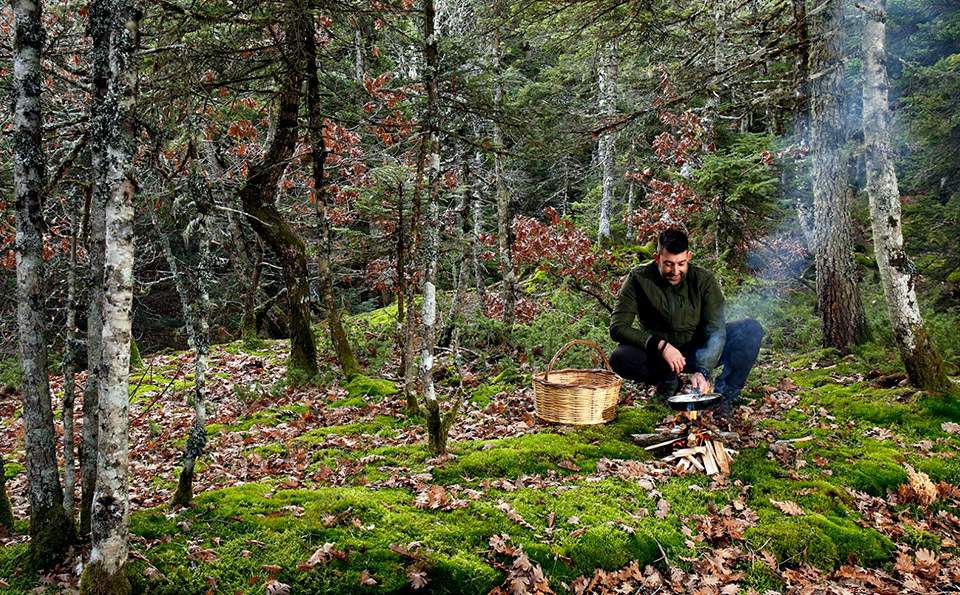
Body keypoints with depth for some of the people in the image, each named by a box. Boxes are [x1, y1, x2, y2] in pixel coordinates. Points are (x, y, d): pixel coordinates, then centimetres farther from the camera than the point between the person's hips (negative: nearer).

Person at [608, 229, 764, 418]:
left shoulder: (704, 280, -14)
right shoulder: (639, 280, -16)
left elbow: (715, 331, -20)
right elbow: (618, 327, -21)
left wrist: (702, 371, -37)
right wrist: (661, 345, -33)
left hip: (699, 353, 1)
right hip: (659, 356, -1)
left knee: (752, 329, -20)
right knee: (619, 359, -32)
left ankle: (724, 395, -14)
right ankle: (668, 380, -3)